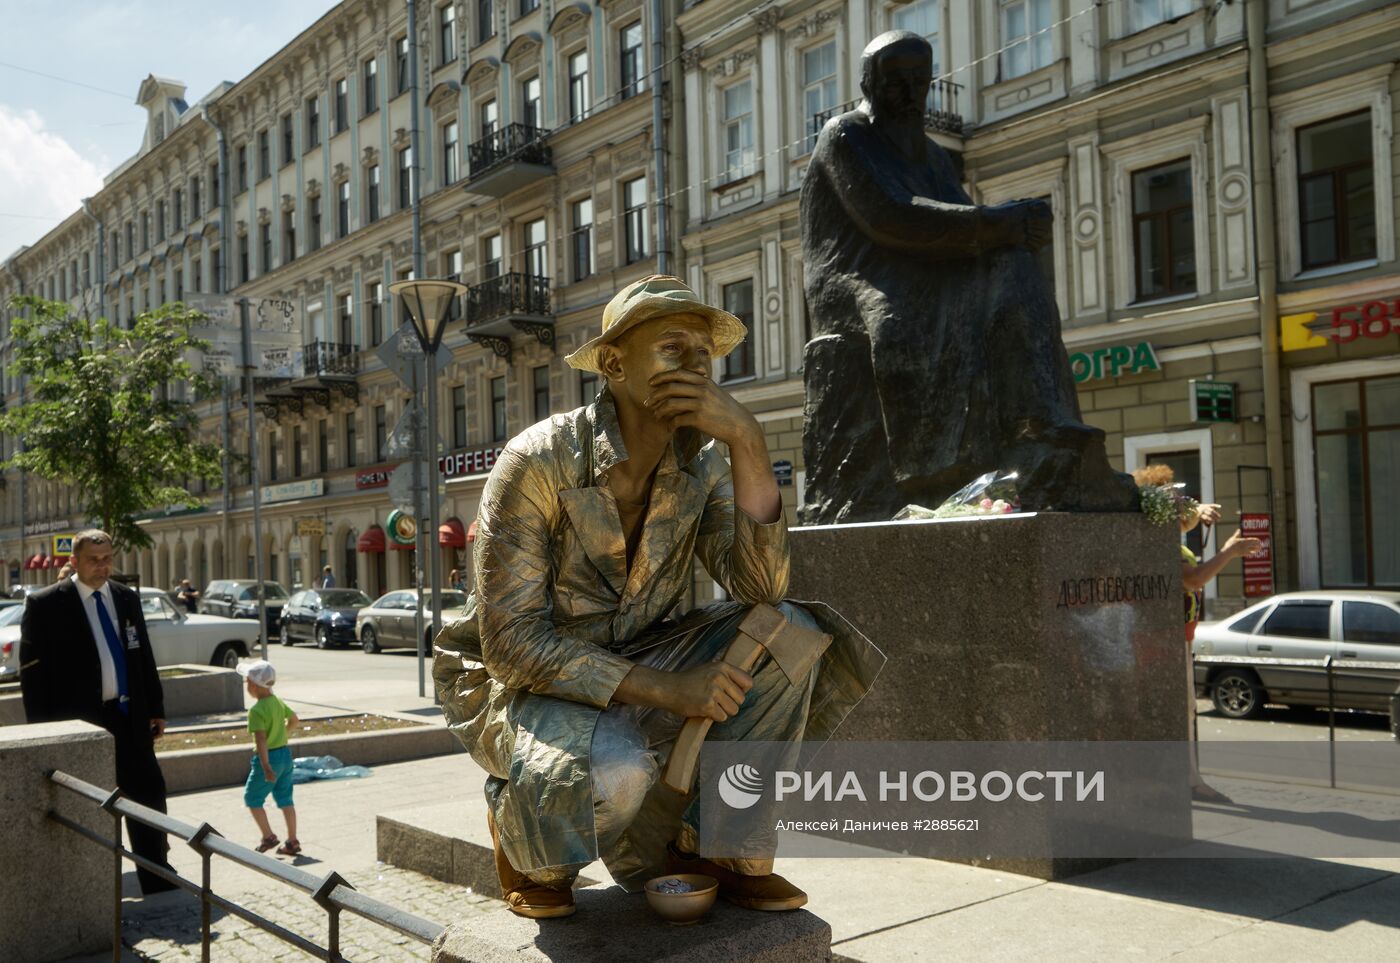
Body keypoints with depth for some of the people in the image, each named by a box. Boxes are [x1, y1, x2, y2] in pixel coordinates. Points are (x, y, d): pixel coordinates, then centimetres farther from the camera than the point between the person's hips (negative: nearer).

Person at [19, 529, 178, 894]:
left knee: (150, 796, 8)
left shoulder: (127, 599, 10)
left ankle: (159, 884, 22)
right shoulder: (45, 605, -5)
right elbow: (32, 672, -7)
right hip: (80, 723, -5)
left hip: (130, 717, 5)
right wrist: (45, 729, -11)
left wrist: (155, 709, 11)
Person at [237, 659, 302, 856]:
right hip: (285, 753, 8)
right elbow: (294, 719, 22)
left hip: (268, 757, -8)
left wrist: (266, 767, -30)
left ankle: (268, 837, 10)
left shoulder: (256, 710, -19)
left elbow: (261, 740, -26)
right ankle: (292, 842, 14)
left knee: (252, 798, 10)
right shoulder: (278, 702, 5)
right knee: (285, 799, 12)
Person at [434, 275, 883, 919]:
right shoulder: (540, 461, -22)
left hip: (631, 668, 5)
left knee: (786, 635, -17)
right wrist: (663, 688, -29)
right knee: (613, 772, -37)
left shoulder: (701, 466, -6)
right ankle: (522, 834, 0)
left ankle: (719, 847, -3)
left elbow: (761, 588, -20)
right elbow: (511, 641, -23)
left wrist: (746, 440, -29)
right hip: (515, 682, -5)